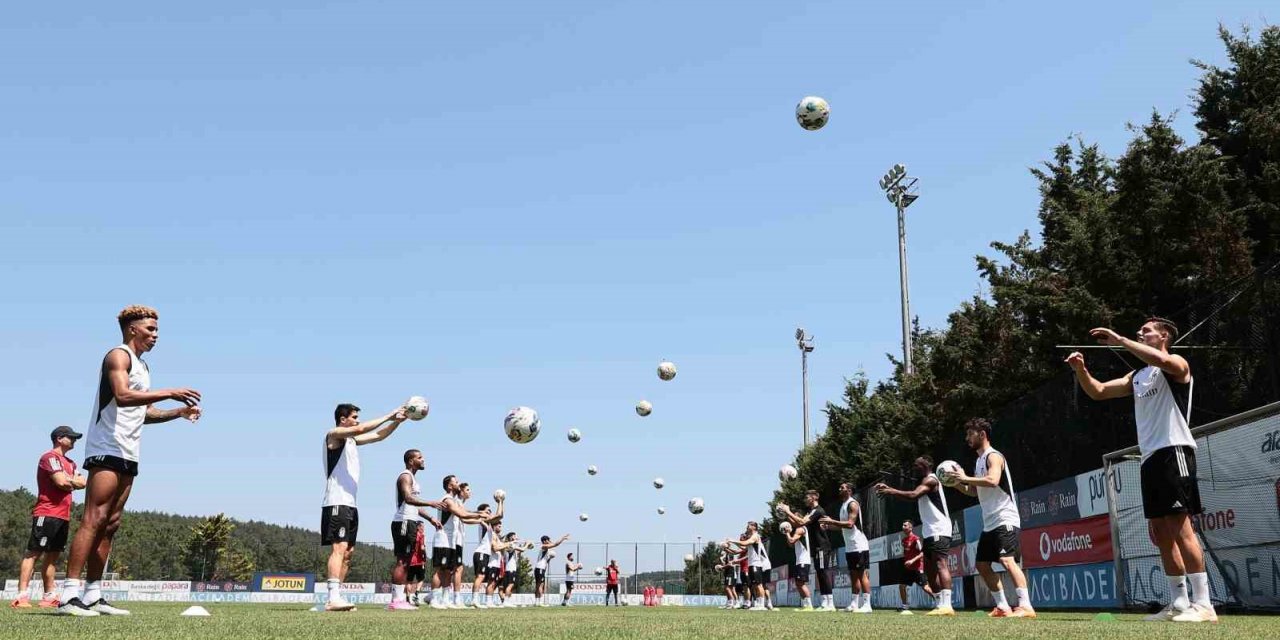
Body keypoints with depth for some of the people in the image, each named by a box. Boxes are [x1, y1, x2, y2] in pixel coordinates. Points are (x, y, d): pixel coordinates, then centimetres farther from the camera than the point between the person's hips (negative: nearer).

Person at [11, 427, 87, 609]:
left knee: (52, 555, 11)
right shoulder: (50, 457, -6)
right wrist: (76, 481, 2)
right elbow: (62, 481, -18)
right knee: (34, 553, -11)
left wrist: (71, 482, -9)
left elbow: (78, 482, 11)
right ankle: (22, 596, -15)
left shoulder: (69, 463, 22)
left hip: (63, 516, 9)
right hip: (47, 514, -9)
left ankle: (49, 596, 15)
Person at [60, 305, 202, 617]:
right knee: (94, 519, -14)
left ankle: (93, 596, 8)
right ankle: (69, 595, -16)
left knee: (110, 524, 7)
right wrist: (170, 392, -25)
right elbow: (123, 396, -24)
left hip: (128, 455, 10)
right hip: (107, 449, -10)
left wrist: (179, 412, 15)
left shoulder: (142, 366, 22)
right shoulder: (118, 355, -6)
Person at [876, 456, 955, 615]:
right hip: (930, 532, 11)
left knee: (940, 564, -19)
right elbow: (912, 496, 22)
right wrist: (889, 489, 12)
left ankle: (947, 605, -27)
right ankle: (939, 604, 13)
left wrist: (890, 492, -17)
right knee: (929, 568, 11)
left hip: (939, 530, -11)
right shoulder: (925, 482, 23)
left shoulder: (930, 479, -9)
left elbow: (912, 495, -23)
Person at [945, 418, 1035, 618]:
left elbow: (993, 480, -28)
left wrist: (965, 478, -21)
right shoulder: (980, 461, 19)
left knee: (1008, 560, -22)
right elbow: (975, 491, 28)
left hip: (1005, 520, -10)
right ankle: (1003, 607, 14)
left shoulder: (993, 456, -10)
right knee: (982, 564, 10)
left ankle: (1026, 606, -26)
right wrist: (957, 484, 11)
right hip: (989, 523, 10)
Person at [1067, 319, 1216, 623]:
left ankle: (1203, 604, -15)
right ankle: (1179, 603, 12)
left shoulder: (1177, 364, -2)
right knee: (1161, 533, 7)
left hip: (1173, 453, -9)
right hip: (1150, 459, 9)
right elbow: (1098, 392, 19)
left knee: (1180, 527, -14)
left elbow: (1161, 361, -27)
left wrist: (1120, 340, -23)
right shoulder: (1137, 377, 22)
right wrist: (1081, 369, 1)